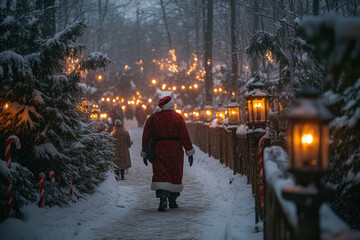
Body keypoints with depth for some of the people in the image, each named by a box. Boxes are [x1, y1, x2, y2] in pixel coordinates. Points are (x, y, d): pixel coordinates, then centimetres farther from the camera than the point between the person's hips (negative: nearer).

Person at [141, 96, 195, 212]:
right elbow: (185, 136, -3)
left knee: (161, 175, -3)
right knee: (175, 175, 13)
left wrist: (144, 154, 14)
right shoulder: (178, 117, -1)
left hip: (158, 151, 0)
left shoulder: (152, 119, 3)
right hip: (175, 150, 0)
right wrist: (190, 153, 2)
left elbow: (146, 137, 5)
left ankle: (163, 199, -24)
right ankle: (172, 201, 20)